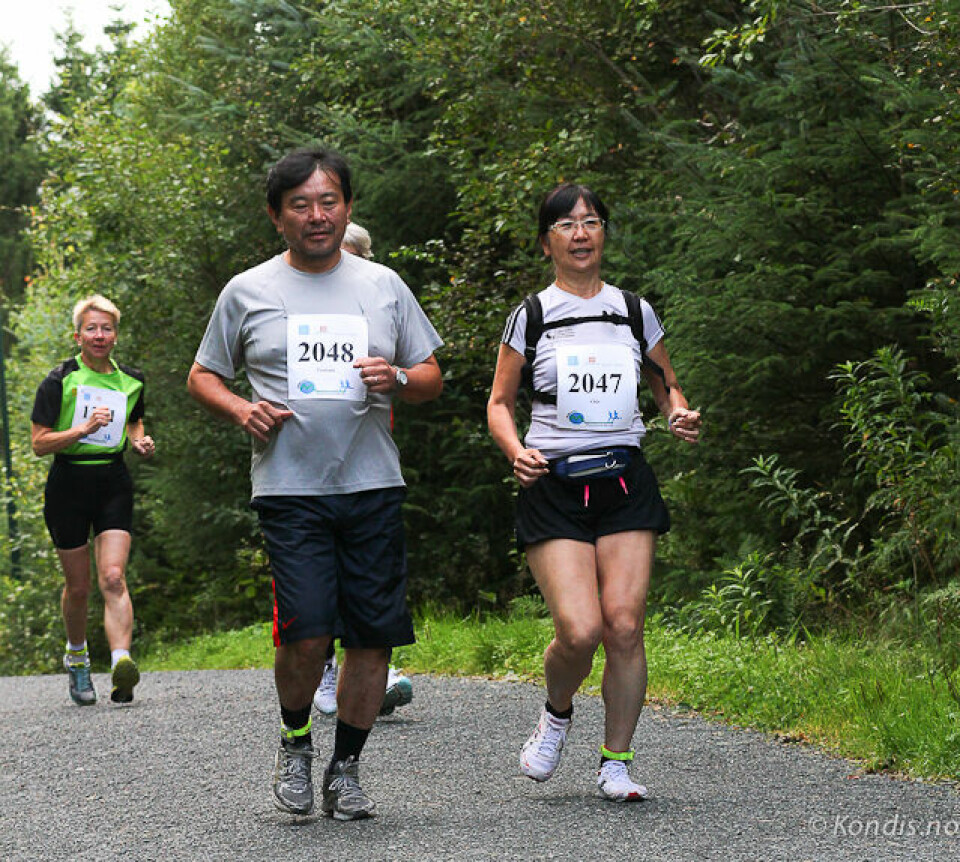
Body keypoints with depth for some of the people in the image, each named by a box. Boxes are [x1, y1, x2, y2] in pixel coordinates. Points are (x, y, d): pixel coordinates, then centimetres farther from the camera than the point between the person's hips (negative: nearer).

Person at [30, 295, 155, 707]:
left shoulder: (131, 381, 7)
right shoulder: (59, 381, -4)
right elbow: (39, 443, -6)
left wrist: (139, 442, 4)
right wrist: (84, 428, -20)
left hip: (114, 483, 1)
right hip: (68, 484, -1)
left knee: (113, 578, -15)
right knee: (78, 585, 7)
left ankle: (121, 662, -29)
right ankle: (76, 654, 33)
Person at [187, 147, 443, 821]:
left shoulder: (383, 286, 11)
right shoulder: (248, 292, 6)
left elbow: (432, 378, 15)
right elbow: (202, 377, 14)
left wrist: (398, 379, -7)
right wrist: (242, 410, -6)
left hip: (373, 486, 2)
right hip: (291, 489, -2)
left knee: (372, 634, 0)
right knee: (307, 632, -15)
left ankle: (346, 767, 16)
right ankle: (295, 741, 12)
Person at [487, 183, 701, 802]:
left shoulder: (635, 313, 11)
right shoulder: (531, 316, 5)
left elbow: (668, 388, 22)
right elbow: (500, 403, 11)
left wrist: (683, 417, 0)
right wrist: (516, 451, -8)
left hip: (625, 482, 2)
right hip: (554, 486, -2)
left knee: (625, 626, -9)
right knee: (580, 631, -16)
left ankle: (616, 762, 5)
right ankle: (557, 714, 17)